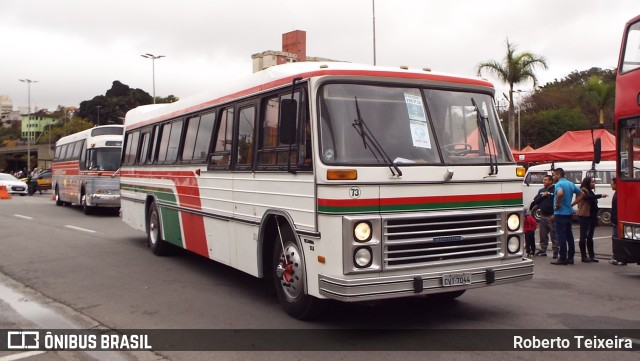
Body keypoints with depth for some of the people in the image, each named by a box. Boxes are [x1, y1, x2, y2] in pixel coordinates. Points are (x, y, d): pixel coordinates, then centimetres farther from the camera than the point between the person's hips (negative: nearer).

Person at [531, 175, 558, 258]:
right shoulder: (541, 191, 15)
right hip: (543, 216, 7)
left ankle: (555, 252, 0)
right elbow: (535, 201, 10)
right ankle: (543, 251, 21)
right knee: (543, 235, 13)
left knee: (554, 235, -4)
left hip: (551, 217, -7)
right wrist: (542, 196, -6)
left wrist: (554, 214, -19)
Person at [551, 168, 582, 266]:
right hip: (569, 212, 8)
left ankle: (562, 258, -3)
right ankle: (570, 257, 16)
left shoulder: (559, 184, -13)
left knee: (561, 236, -5)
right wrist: (573, 203, 13)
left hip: (560, 213, -8)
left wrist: (557, 204, -21)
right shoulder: (571, 184, 12)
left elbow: (560, 193, -35)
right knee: (569, 235, 12)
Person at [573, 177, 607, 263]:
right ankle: (584, 256, -1)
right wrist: (600, 196, -37)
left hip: (592, 217, 9)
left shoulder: (590, 191, 18)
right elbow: (588, 197, -30)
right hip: (584, 217, -9)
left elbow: (594, 204, 20)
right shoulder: (583, 191, -9)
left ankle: (591, 256, 14)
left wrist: (596, 216, 16)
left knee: (590, 237, 11)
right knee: (583, 237, -4)